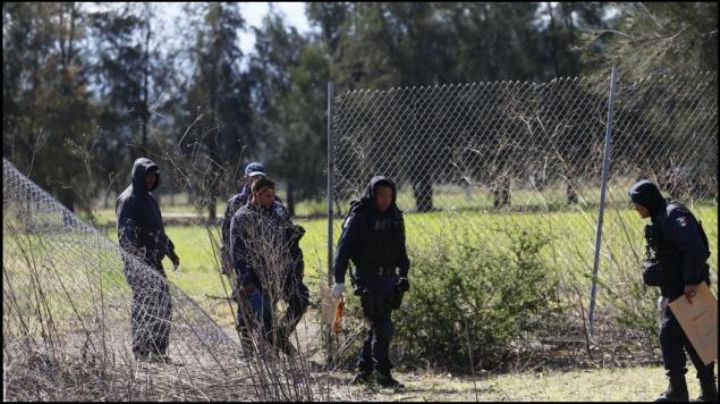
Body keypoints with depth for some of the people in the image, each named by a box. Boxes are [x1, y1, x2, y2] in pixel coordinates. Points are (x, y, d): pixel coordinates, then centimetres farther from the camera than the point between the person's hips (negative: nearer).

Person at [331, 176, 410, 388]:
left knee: (378, 325, 11)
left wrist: (403, 274, 13)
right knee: (382, 326, -10)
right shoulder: (359, 218, -9)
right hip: (368, 279, -7)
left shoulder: (395, 217, 11)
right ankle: (383, 374, -5)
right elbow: (344, 249, -12)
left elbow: (400, 250, 21)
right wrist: (339, 280, -18)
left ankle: (364, 369, 22)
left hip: (389, 278, 7)